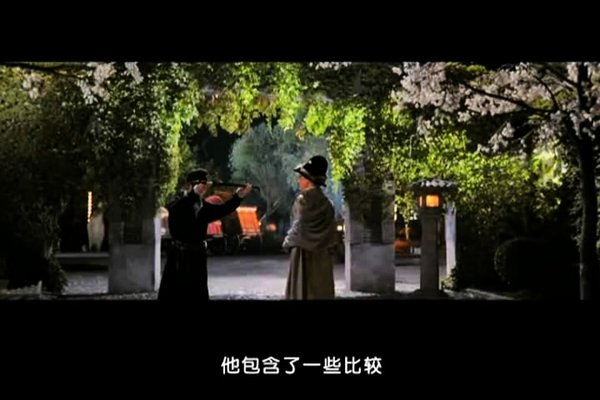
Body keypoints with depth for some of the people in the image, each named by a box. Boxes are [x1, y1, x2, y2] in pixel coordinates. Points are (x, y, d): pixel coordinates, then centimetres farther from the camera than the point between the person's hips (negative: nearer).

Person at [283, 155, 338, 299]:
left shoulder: (303, 199, -10)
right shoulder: (325, 202, 10)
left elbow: (299, 227, -12)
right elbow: (331, 234, 10)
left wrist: (288, 241, 2)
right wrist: (329, 250, 15)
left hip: (304, 252, -7)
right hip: (322, 255, 7)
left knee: (302, 291, -2)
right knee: (321, 290, 8)